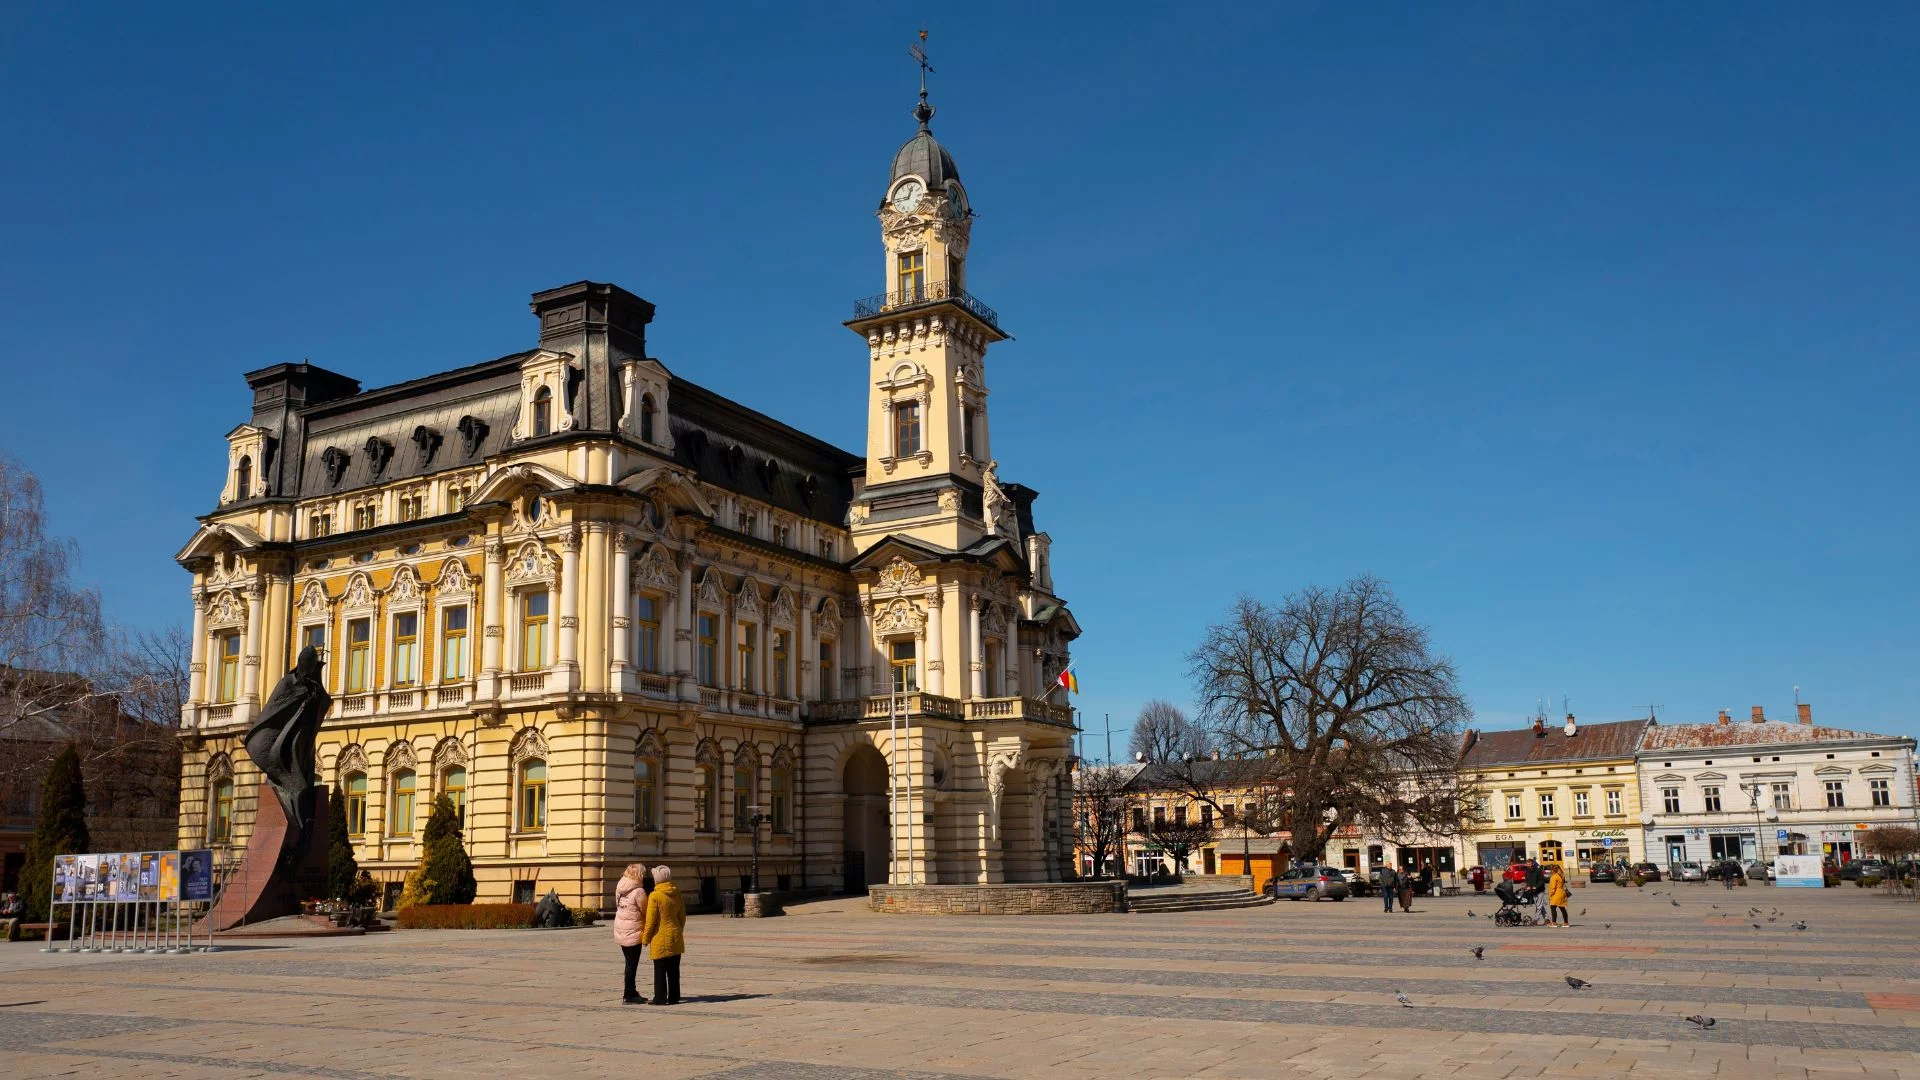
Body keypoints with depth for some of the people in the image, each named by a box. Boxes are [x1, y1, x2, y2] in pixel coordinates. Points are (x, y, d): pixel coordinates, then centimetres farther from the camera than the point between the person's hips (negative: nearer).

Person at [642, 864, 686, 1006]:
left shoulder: (654, 896, -13)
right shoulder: (677, 894, 6)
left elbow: (651, 920, -13)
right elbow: (682, 917, 12)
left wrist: (645, 939, -3)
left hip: (660, 938, -6)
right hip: (676, 938, 6)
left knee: (660, 970, 2)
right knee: (674, 970, 10)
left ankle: (660, 998, 4)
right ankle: (674, 997, 13)